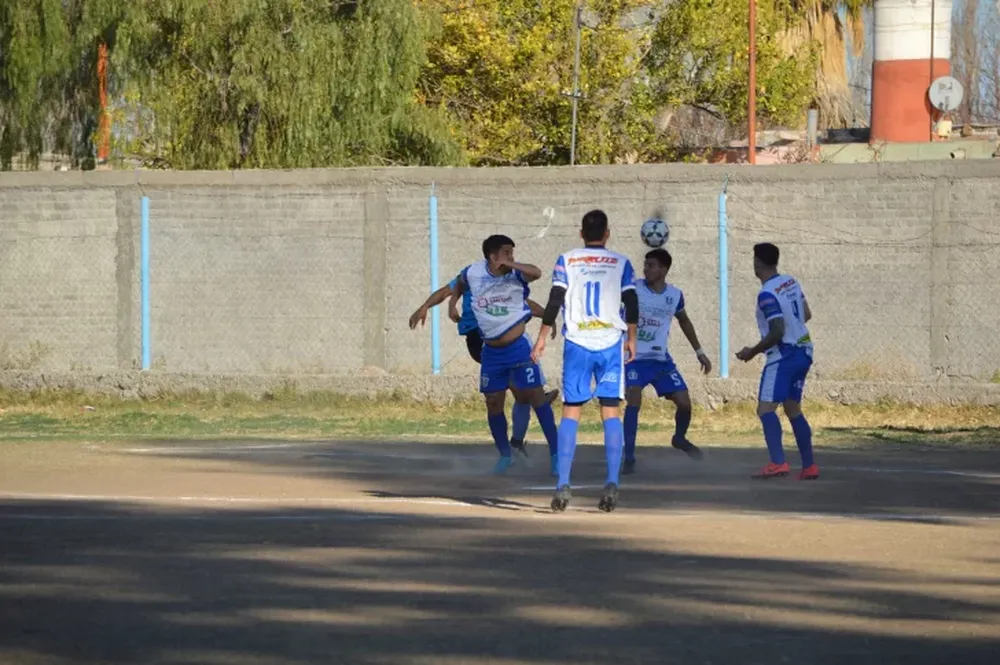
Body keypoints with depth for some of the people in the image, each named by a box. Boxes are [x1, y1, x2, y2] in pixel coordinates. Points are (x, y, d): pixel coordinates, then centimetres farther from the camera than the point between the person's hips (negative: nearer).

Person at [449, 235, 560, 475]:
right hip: (492, 351, 4)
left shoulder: (515, 275, -13)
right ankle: (505, 454, 25)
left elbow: (536, 273, -35)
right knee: (493, 403, 8)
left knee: (535, 396, -9)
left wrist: (510, 265, -45)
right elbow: (459, 285, 20)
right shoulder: (472, 273, -4)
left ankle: (555, 451, -6)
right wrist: (452, 304, 10)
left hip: (519, 347, -4)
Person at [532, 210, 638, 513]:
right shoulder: (621, 263, 5)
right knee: (611, 411, 1)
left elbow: (554, 302, -1)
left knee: (570, 412, 3)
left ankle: (563, 485, -5)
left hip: (576, 343, 0)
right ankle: (612, 483, -12)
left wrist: (542, 338, 5)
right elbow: (632, 305, 2)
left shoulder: (567, 261, 5)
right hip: (611, 343, 0)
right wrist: (631, 339, 13)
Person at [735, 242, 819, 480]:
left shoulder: (767, 295, -19)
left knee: (765, 408, -12)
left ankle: (778, 463, -26)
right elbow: (806, 315, 17)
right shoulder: (791, 282, 6)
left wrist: (753, 352, -11)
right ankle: (809, 467, 17)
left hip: (783, 356, -9)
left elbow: (777, 332, -23)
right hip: (803, 352, 9)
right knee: (793, 409, 17)